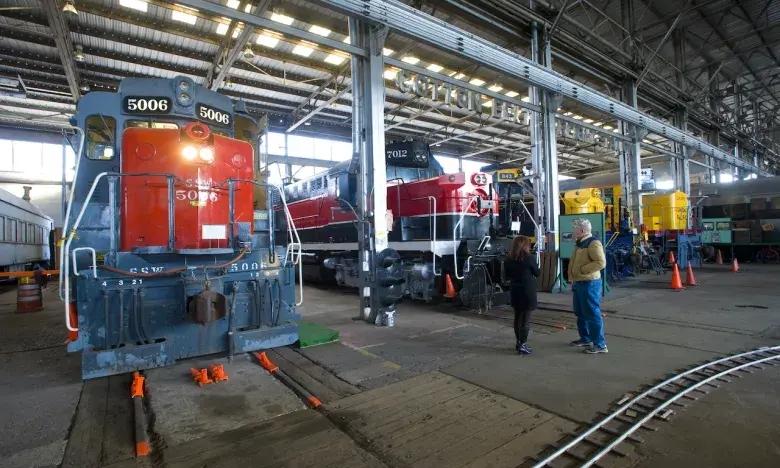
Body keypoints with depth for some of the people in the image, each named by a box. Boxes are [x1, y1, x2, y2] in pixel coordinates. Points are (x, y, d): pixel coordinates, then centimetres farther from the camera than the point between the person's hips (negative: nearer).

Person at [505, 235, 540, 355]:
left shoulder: (509, 260, 0)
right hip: (528, 292, -5)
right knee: (525, 319, -1)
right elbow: (537, 273, 0)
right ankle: (522, 345, 1)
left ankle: (519, 342, 26)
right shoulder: (529, 258, -13)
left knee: (517, 318, 16)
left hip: (515, 292, 6)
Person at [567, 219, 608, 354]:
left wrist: (582, 270, -21)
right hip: (579, 283, 10)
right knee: (580, 313, 17)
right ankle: (585, 339, 30)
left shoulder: (593, 243, -16)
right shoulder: (580, 243, 15)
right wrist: (573, 278, 17)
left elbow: (601, 262, -26)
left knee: (592, 314, -4)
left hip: (589, 284, -10)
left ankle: (600, 344, 4)